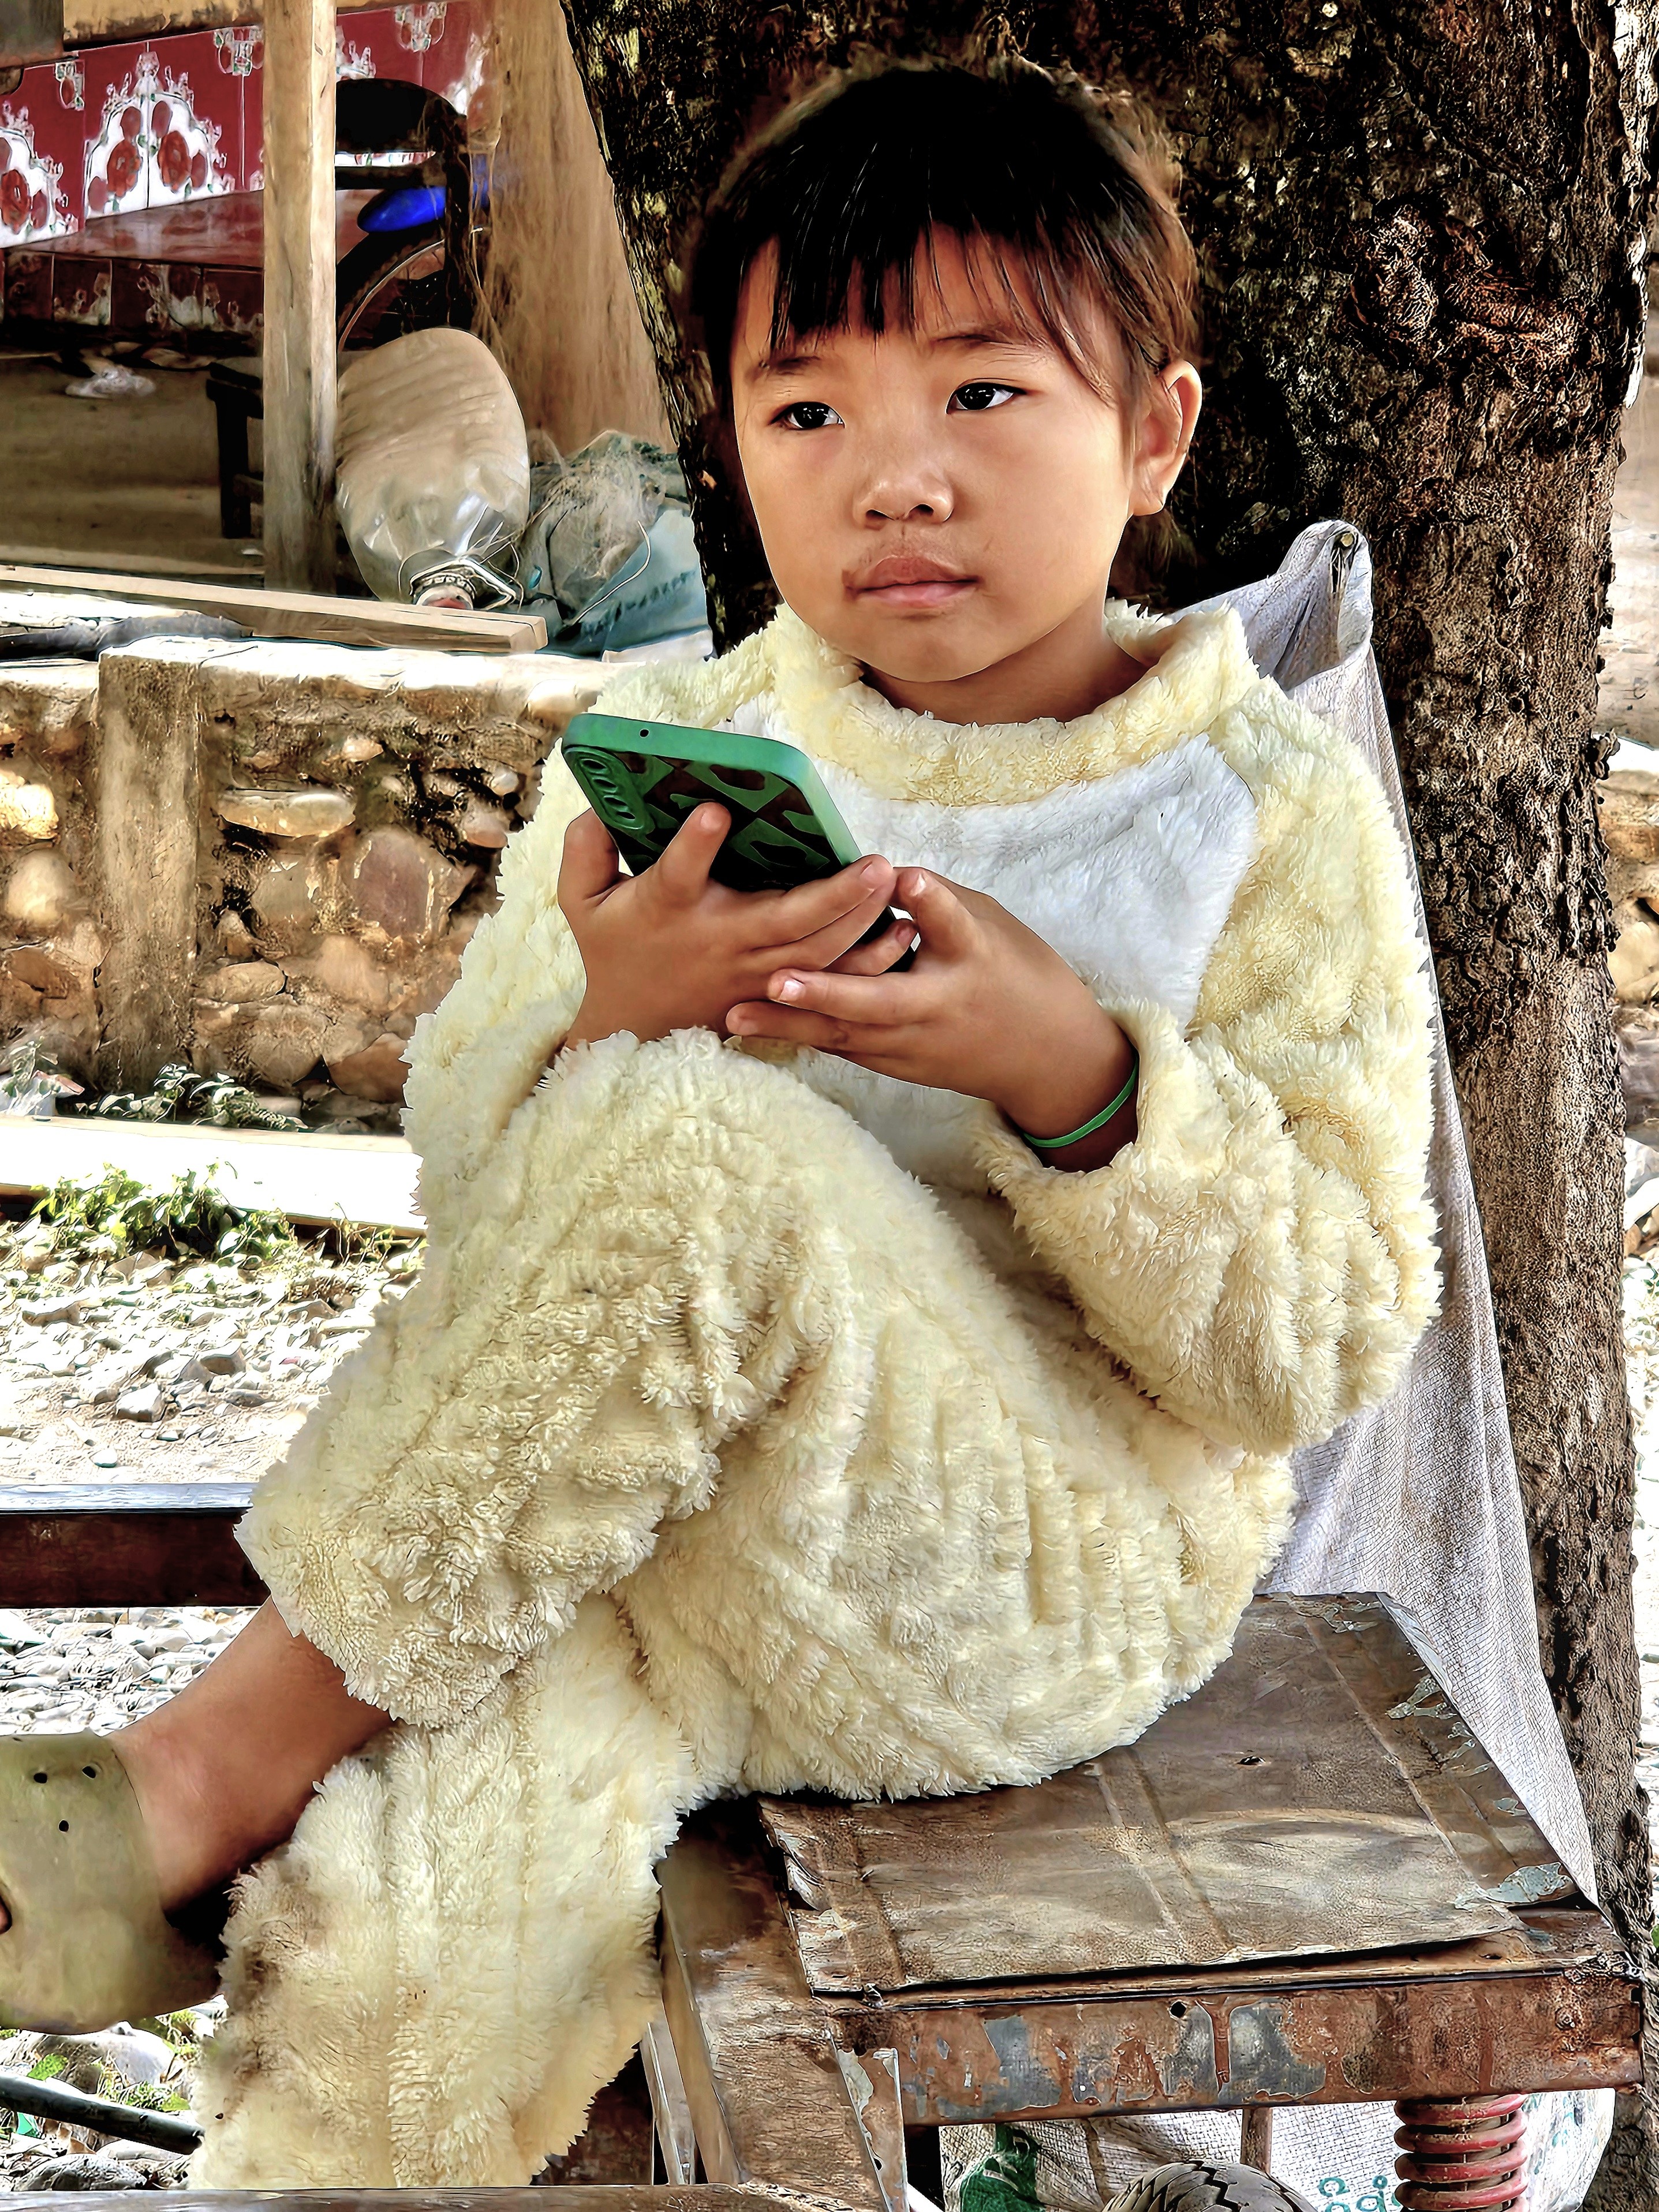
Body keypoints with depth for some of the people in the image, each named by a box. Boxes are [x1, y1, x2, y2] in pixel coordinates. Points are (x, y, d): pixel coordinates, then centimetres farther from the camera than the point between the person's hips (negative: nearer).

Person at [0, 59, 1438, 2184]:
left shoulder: (1280, 811, 0)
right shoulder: (674, 747, 9)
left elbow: (1323, 1338, -4)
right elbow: (468, 1166, 4)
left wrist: (1074, 1075, -21)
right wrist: (610, 1011, -19)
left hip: (1060, 1585, -2)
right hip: (673, 1537, 3)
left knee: (690, 1151, -31)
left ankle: (237, 1747, -19)